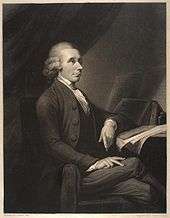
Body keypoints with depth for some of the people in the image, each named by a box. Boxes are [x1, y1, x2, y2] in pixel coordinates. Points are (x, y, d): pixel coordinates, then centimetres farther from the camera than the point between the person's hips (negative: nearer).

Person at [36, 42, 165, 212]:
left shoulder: (80, 95, 20)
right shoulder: (47, 100, -5)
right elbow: (54, 145, -13)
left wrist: (111, 122, -3)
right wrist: (94, 162, -20)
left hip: (95, 163, 7)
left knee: (144, 192, -18)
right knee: (133, 163, -21)